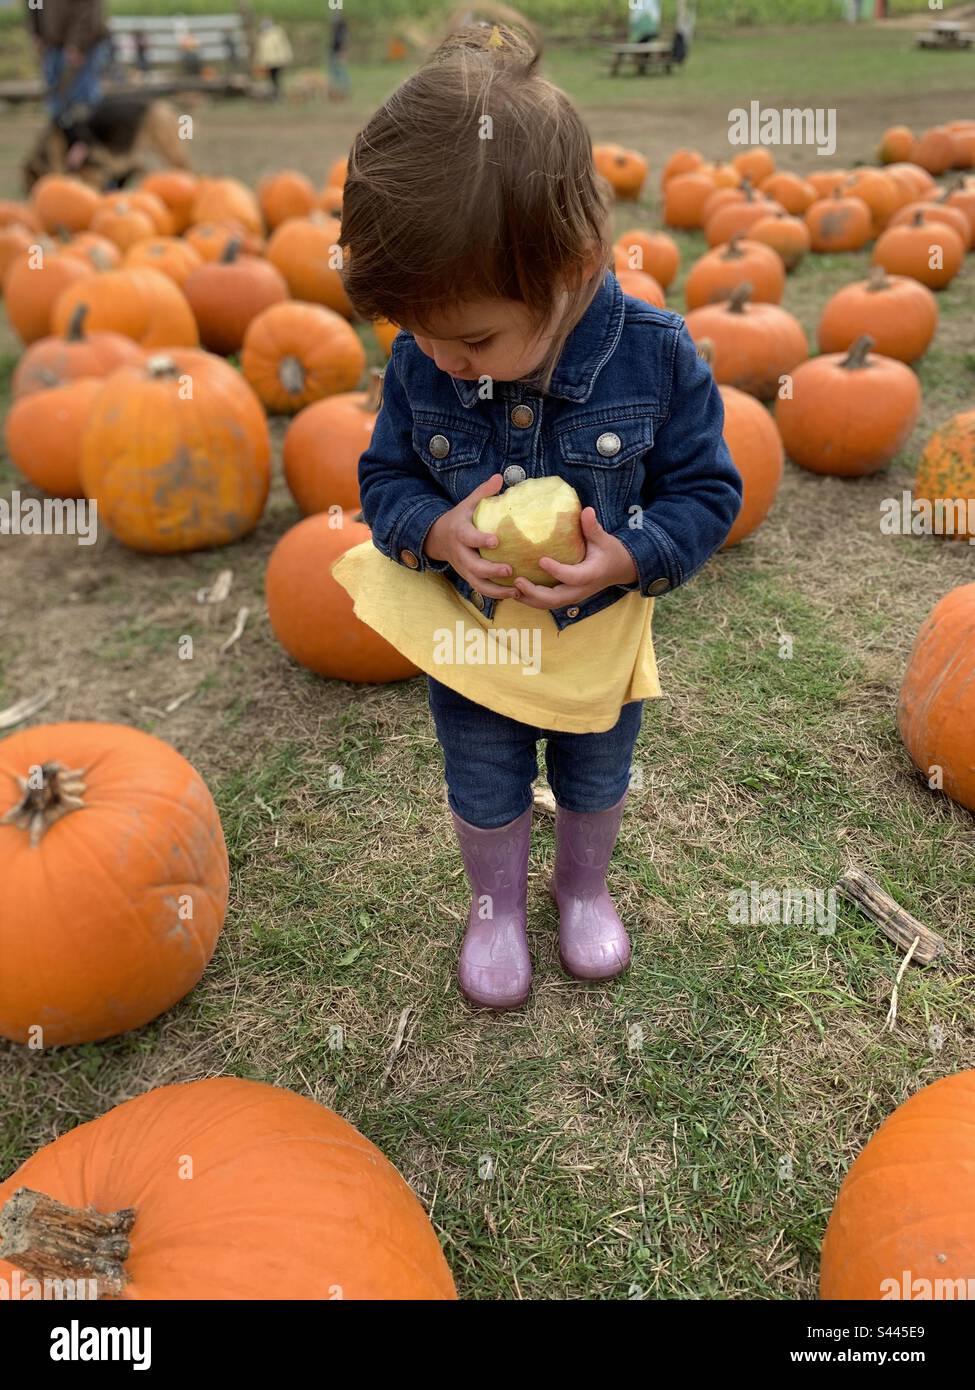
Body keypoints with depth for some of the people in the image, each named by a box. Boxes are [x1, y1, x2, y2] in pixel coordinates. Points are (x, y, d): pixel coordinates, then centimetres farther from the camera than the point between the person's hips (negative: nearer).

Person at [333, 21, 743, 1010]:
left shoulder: (655, 356, -23)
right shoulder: (420, 364, -19)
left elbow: (707, 492, -13)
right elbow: (384, 480, -7)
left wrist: (632, 556, -31)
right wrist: (435, 532, -29)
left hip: (599, 634, 0)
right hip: (466, 632, 1)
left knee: (595, 782, 24)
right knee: (484, 794, 20)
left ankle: (582, 887, 56)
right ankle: (496, 905, 50)